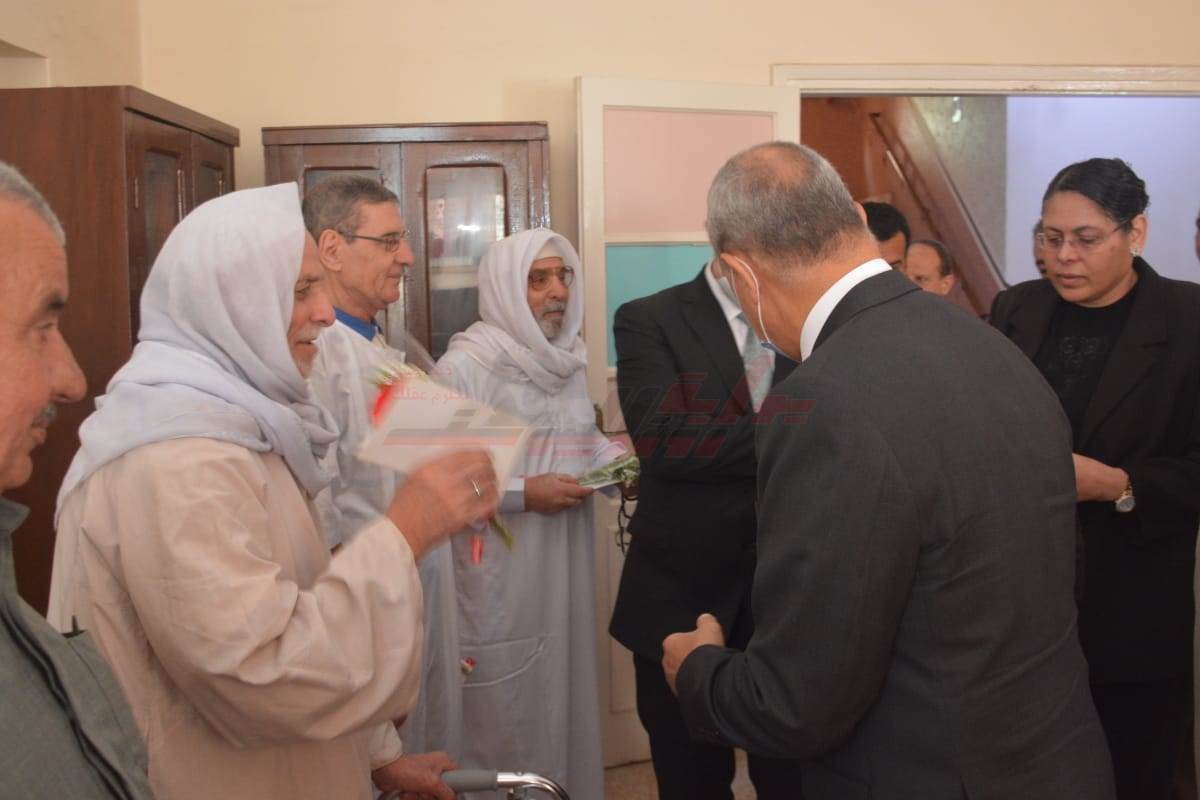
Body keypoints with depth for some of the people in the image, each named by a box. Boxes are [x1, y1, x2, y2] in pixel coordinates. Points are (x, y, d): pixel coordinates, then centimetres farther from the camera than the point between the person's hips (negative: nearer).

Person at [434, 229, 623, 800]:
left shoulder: (569, 361, 11)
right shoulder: (463, 368, -14)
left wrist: (617, 458, 3)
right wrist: (522, 493, -21)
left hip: (563, 569, 7)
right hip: (498, 579, -7)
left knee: (564, 693, 16)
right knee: (503, 715, 4)